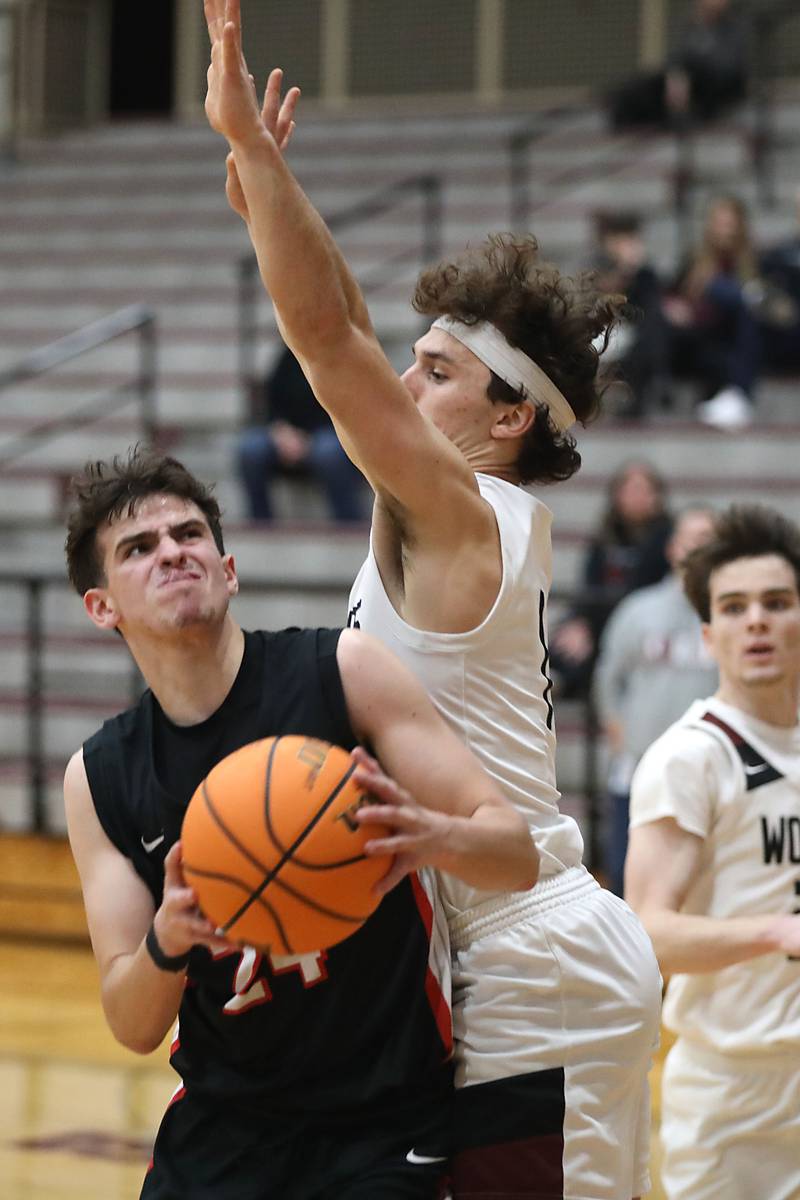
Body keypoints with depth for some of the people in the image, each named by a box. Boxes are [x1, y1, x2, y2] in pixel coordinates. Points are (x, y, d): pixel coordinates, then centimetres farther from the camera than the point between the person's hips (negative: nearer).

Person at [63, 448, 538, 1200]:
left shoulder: (345, 672, -9)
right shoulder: (99, 779, 0)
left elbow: (517, 857, -11)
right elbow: (132, 1027, -3)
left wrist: (431, 836, -34)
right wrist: (165, 941, -25)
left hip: (383, 1128, -3)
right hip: (220, 1129, 3)